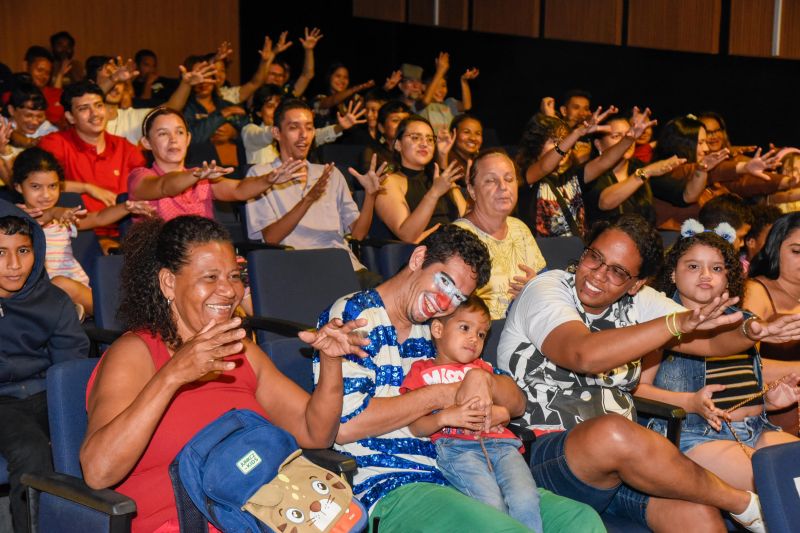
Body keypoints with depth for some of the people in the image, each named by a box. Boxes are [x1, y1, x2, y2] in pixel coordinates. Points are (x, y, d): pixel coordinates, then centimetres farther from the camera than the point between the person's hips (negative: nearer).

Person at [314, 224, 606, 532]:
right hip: (390, 489, -7)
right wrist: (442, 395, -6)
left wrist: (483, 379, -4)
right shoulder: (354, 314, -2)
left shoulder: (435, 333, 20)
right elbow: (343, 424, -16)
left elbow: (516, 403, 21)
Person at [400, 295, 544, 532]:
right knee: (493, 504, -31)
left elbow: (510, 407, 27)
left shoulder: (481, 368, 35)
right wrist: (445, 417, -12)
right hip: (457, 448, -4)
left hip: (500, 442, 4)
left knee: (525, 500, -26)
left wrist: (500, 414, 2)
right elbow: (415, 426, 7)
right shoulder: (422, 371, 19)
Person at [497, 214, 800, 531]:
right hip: (543, 452, -4)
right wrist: (679, 322, -30)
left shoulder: (638, 302, 10)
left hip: (624, 454, 5)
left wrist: (753, 331, -16)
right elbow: (585, 355, -27)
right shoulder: (545, 291, -8)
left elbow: (712, 339, 7)